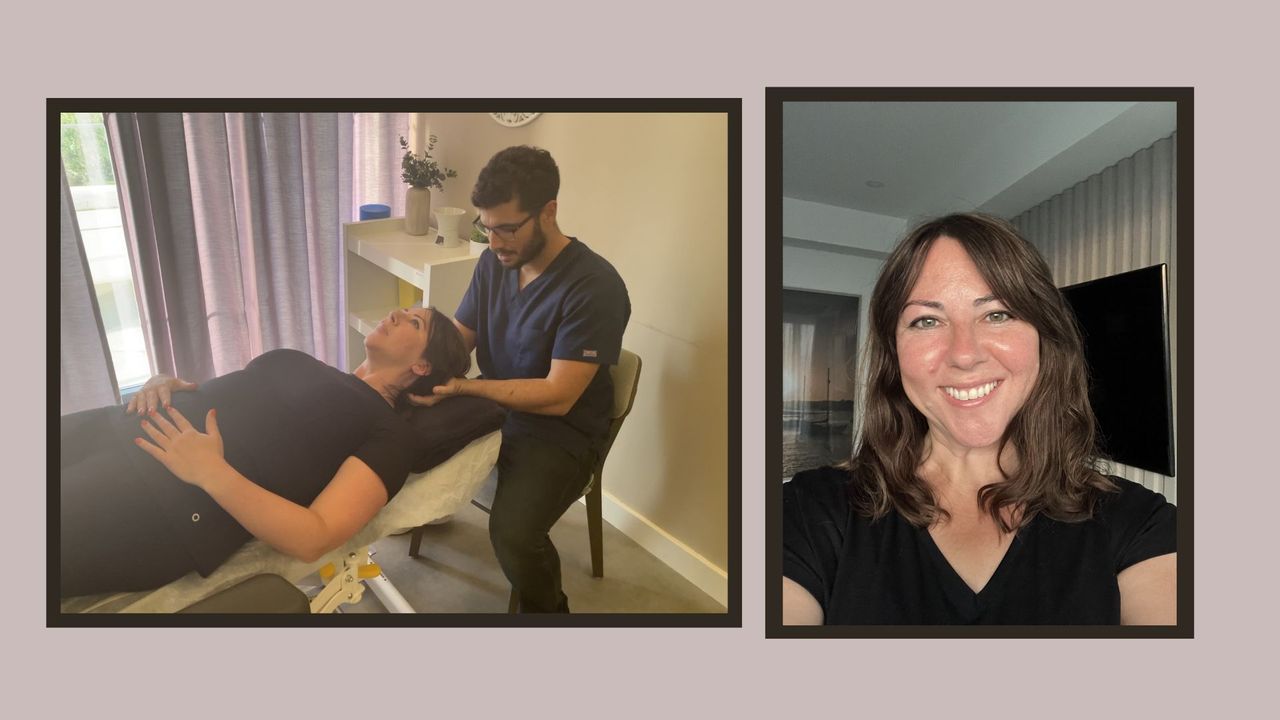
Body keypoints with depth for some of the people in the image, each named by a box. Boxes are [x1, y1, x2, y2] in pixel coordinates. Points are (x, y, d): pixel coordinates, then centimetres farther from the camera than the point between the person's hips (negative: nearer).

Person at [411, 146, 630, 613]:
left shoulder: (594, 286, -25)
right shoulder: (494, 262, -2)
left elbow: (556, 396, -26)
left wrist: (460, 388, -30)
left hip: (558, 434, -7)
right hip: (492, 407, 7)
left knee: (513, 533, -28)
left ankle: (547, 609, 6)